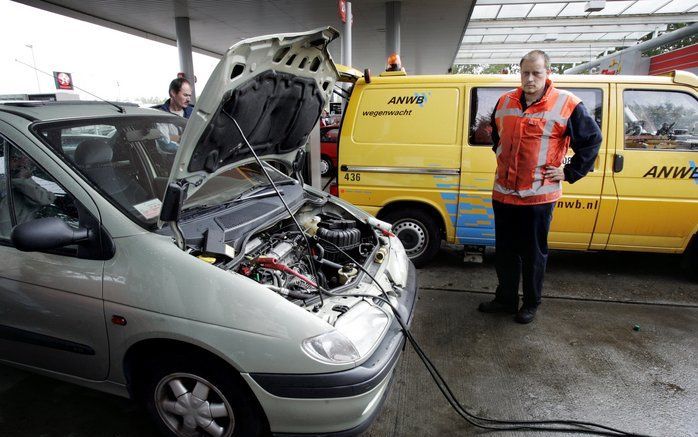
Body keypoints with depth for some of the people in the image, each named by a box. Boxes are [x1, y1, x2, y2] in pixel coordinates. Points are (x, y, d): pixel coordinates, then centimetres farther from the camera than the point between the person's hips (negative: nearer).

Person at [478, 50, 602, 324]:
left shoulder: (566, 104, -7)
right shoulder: (505, 102, 7)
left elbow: (593, 140, 2)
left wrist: (569, 173, -3)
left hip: (539, 195, -4)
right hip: (503, 192, 5)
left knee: (534, 254, 8)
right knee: (505, 251, 14)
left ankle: (531, 304, 25)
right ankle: (505, 299, 30)